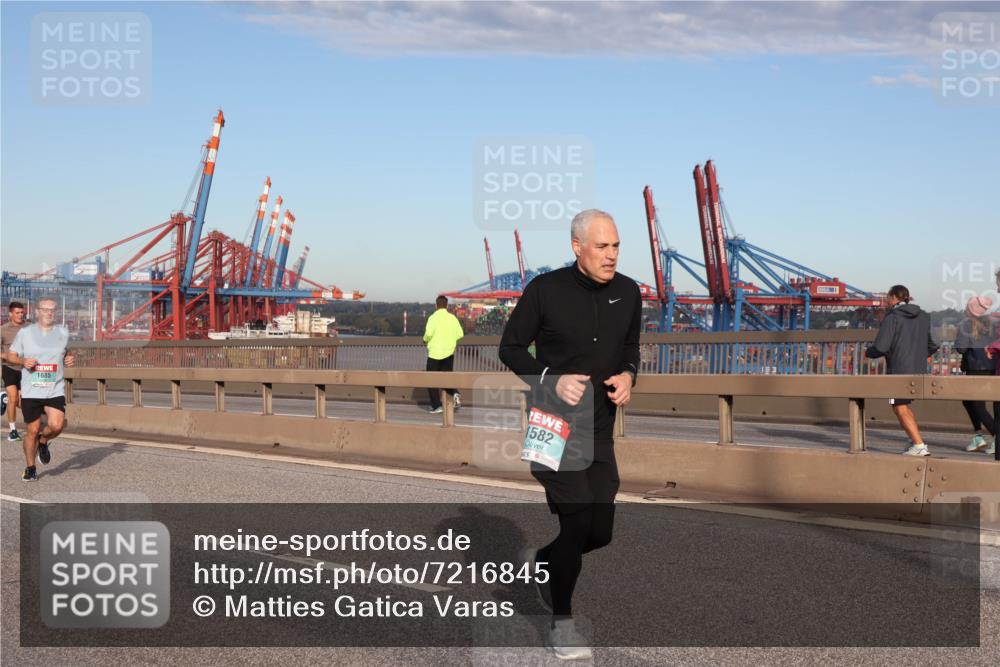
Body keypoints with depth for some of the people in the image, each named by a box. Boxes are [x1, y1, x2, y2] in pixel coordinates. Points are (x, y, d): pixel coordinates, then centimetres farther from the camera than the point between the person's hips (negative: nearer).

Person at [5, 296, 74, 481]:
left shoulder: (63, 333, 7)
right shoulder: (25, 332, 1)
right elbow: (10, 355, 9)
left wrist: (68, 359, 1)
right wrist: (23, 361, -12)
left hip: (55, 390, 1)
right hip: (30, 391, -1)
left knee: (56, 426, -20)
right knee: (33, 431, 3)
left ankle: (43, 442, 16)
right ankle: (30, 469, 24)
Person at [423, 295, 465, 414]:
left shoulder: (433, 318, -11)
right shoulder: (453, 318, 1)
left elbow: (428, 333, -22)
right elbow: (460, 334, 0)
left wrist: (425, 340, 0)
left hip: (434, 352, -4)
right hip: (449, 352, 4)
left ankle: (436, 406, 2)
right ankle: (455, 393, -9)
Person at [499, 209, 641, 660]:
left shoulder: (628, 292, 2)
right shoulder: (546, 290, -12)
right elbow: (510, 347, -4)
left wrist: (627, 374, -5)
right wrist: (551, 380, -18)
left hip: (600, 429, 5)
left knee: (600, 531, 7)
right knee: (577, 518, -11)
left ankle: (541, 558, 39)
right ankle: (561, 624, 8)